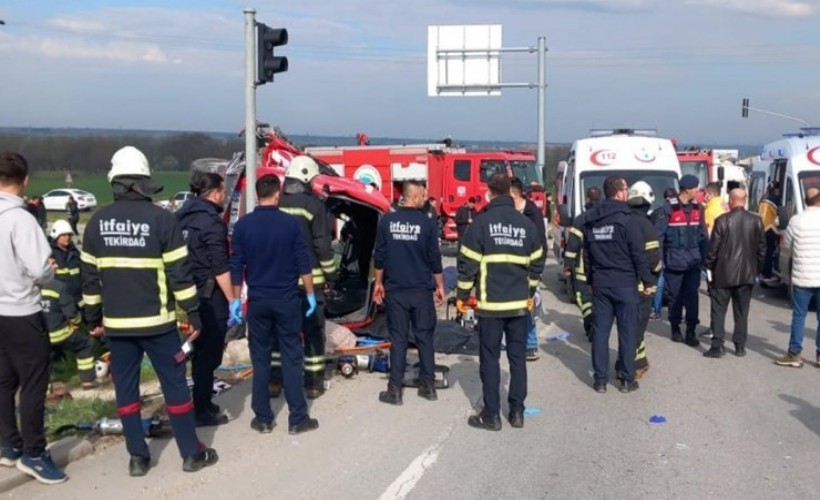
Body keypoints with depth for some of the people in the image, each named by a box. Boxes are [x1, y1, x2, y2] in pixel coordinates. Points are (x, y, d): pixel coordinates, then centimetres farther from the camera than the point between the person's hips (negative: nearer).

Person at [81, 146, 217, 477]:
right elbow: (179, 272, -10)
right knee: (174, 385, 6)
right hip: (156, 320, -3)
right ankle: (192, 453, 13)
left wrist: (93, 317, 17)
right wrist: (192, 313, -2)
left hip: (116, 322, 3)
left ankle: (137, 457, 17)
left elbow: (89, 275, 7)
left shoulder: (97, 221, 2)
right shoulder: (161, 219, -10)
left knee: (125, 388, 11)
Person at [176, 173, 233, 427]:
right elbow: (220, 268, -19)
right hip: (210, 296, -8)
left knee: (200, 351, 19)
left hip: (189, 294, 8)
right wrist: (233, 300, -16)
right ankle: (202, 410, 7)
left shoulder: (182, 216, 9)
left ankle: (202, 403, 29)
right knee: (209, 353, 1)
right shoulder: (211, 221, -16)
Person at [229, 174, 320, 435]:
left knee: (260, 359, 9)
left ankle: (263, 419, 13)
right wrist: (310, 294, 4)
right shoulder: (291, 223, -7)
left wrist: (235, 299, 7)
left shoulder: (243, 225, -2)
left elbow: (236, 266, 0)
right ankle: (297, 419, 6)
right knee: (292, 357, 4)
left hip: (257, 300, 2)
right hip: (287, 299, -1)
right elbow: (304, 263, -6)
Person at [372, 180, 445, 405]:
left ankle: (395, 390, 4)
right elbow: (435, 259, -3)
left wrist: (379, 283, 14)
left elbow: (379, 256, 2)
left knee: (398, 338, 4)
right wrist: (440, 286, 8)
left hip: (395, 289, 1)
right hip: (422, 290, -1)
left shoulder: (387, 221, -2)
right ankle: (428, 386, 15)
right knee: (424, 337, 9)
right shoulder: (427, 223, -7)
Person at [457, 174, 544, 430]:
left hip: (490, 303, -4)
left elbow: (468, 262, -8)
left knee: (490, 358, 3)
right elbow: (536, 263, 12)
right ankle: (517, 412, 16)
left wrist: (462, 295, 3)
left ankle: (491, 415, 7)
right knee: (518, 357, 11)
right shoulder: (527, 224, 6)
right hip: (519, 303, 4)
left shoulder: (482, 222, -7)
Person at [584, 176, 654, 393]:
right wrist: (647, 281, -2)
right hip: (625, 284, -5)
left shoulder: (591, 220, 7)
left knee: (600, 331, 7)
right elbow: (638, 254, -11)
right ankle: (627, 379, 9)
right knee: (627, 332, 4)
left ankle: (600, 380, 10)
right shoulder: (627, 218, -11)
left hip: (600, 284, 5)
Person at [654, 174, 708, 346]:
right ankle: (675, 328, 21)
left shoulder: (697, 208, 7)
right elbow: (658, 235, -9)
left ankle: (691, 332, 5)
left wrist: (706, 257, 8)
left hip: (693, 261, 4)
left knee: (692, 296, 0)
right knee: (675, 296, 7)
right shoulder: (668, 208, -10)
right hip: (674, 261, -3)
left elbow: (703, 235, 11)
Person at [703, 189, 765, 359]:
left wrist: (709, 268, 3)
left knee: (719, 310, 4)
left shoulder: (722, 220, -11)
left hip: (723, 273, -3)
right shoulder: (756, 221, 0)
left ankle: (717, 346, -1)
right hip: (747, 274, 3)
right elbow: (762, 248, 5)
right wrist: (757, 269, 14)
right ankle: (740, 346, 14)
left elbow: (713, 247, -9)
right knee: (742, 311, 11)